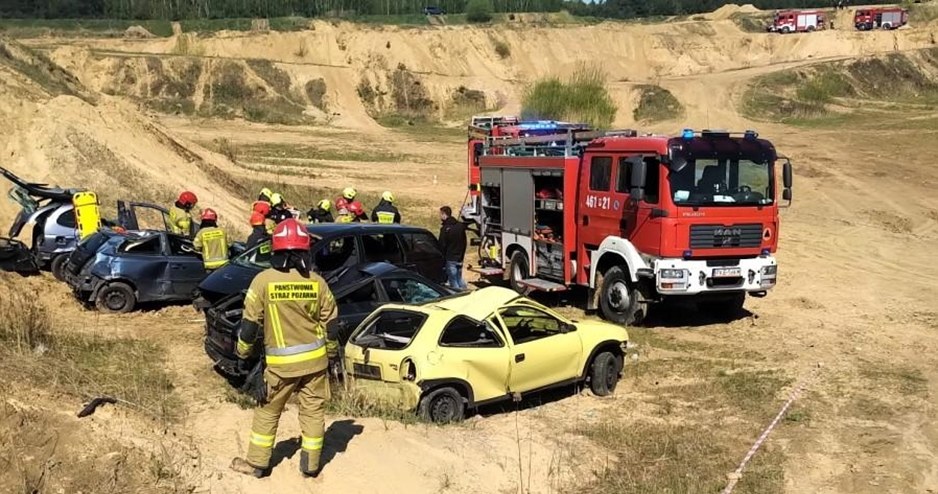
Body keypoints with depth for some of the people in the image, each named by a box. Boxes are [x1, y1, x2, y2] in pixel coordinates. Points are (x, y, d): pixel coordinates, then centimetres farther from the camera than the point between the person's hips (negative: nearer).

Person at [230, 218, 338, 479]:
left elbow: (250, 323, -7)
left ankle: (257, 463, 22)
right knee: (313, 410, 13)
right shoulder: (317, 282, -4)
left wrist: (243, 353, 7)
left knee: (267, 411, 14)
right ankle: (311, 464, 19)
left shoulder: (263, 280, -11)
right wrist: (332, 354, 16)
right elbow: (330, 323, 3)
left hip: (281, 361, -2)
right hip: (315, 357, 2)